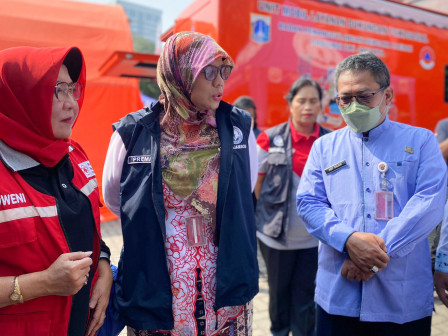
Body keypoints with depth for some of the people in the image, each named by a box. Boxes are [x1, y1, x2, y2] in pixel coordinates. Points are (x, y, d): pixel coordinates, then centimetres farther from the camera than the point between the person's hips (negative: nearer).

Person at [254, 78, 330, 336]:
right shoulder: (271, 139, -6)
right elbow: (257, 184, 1)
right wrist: (272, 212, 0)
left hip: (314, 237, 1)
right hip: (277, 235, 0)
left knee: (306, 296, 13)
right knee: (279, 292, 18)